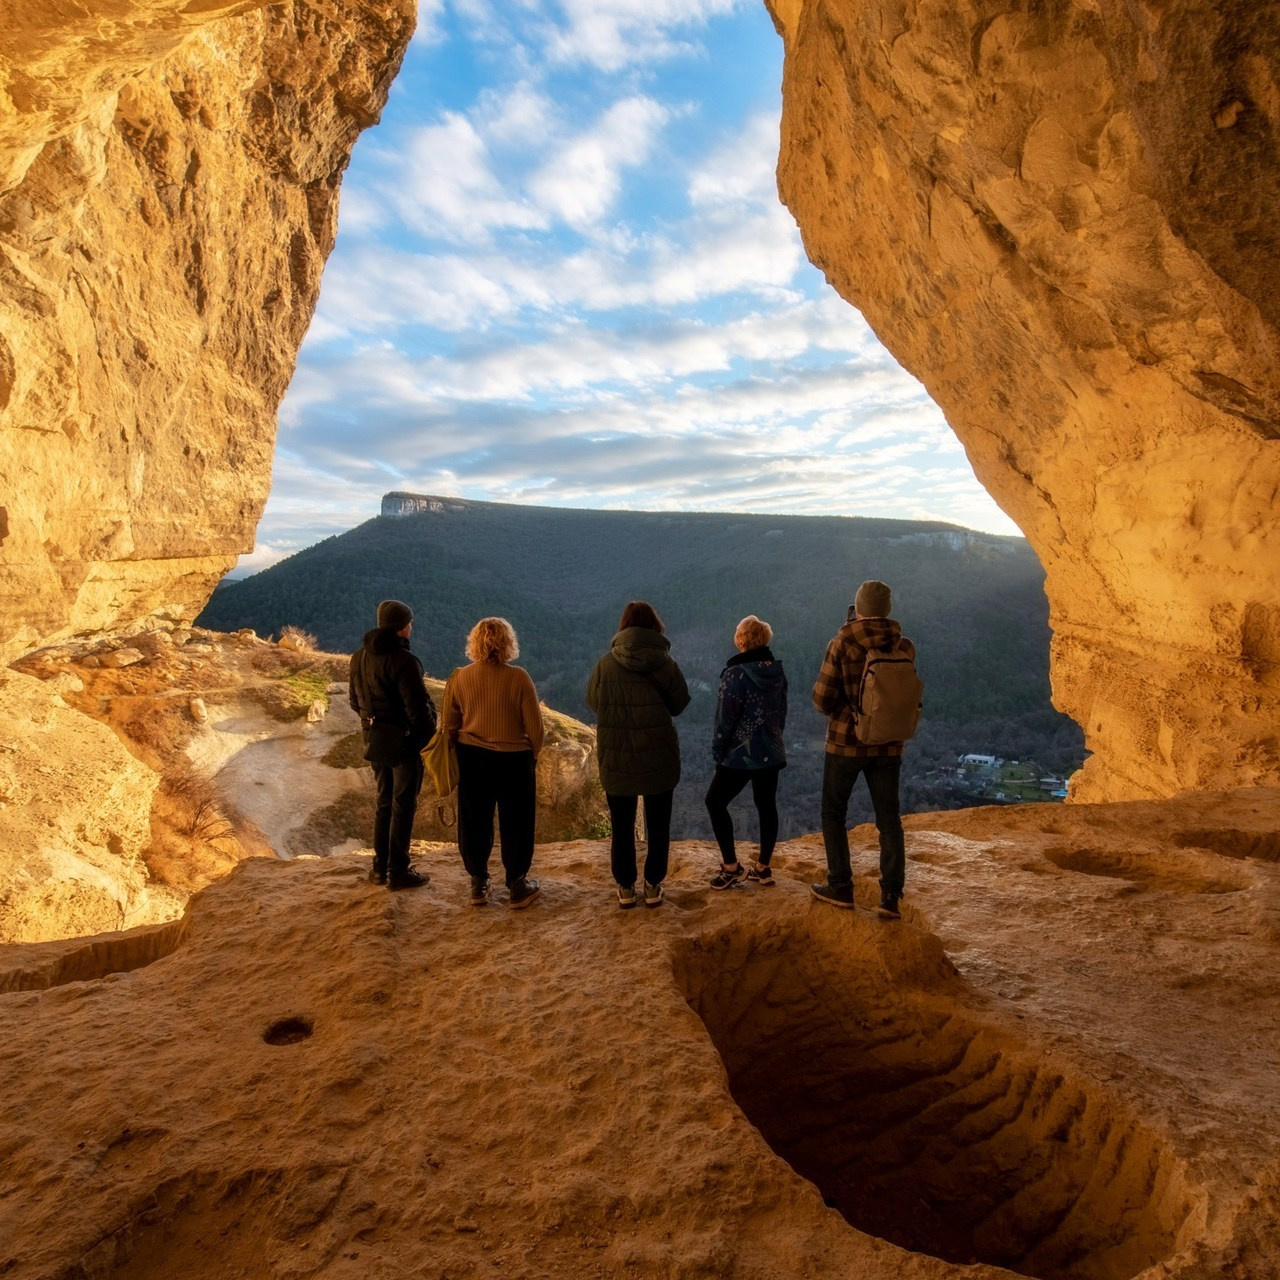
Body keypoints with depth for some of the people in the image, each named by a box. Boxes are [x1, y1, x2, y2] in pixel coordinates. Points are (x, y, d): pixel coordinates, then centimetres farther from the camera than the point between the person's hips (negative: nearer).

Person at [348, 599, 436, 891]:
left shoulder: (359, 656, 4)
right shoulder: (403, 660, -21)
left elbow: (354, 699, 13)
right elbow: (418, 707, -21)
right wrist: (430, 733, -7)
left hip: (375, 739, 7)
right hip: (405, 741, -7)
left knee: (382, 802, 19)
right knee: (403, 806, 5)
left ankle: (380, 867, 27)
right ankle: (398, 872, 13)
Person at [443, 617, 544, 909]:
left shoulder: (460, 678, -6)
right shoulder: (518, 678, -15)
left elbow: (450, 725, 1)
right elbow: (534, 725, -11)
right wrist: (533, 754, 6)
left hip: (472, 759, 3)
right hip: (514, 759, -3)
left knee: (475, 822, 16)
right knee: (515, 824, 11)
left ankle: (478, 885, 28)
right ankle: (517, 887, 22)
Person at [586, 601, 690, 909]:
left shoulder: (606, 664, -11)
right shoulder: (666, 663, -12)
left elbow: (593, 702, 2)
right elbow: (679, 704, 0)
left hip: (616, 759, 0)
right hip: (659, 759, 0)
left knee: (622, 827, 15)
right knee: (658, 826, 16)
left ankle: (626, 888, 23)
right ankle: (653, 887, 23)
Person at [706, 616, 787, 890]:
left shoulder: (736, 674, -18)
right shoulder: (777, 671, 3)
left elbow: (725, 718, -15)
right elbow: (782, 710, 12)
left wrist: (717, 751, -4)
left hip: (741, 754, -7)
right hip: (772, 752, 7)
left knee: (715, 801, 7)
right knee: (767, 806, 13)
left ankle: (731, 867, 8)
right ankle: (763, 868, 21)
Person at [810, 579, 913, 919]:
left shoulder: (842, 645, -13)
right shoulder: (904, 647, -4)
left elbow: (822, 700, -12)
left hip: (845, 742, -3)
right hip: (888, 746, 3)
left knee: (833, 814, 14)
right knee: (889, 821, 11)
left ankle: (841, 888, 17)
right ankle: (891, 897, 7)